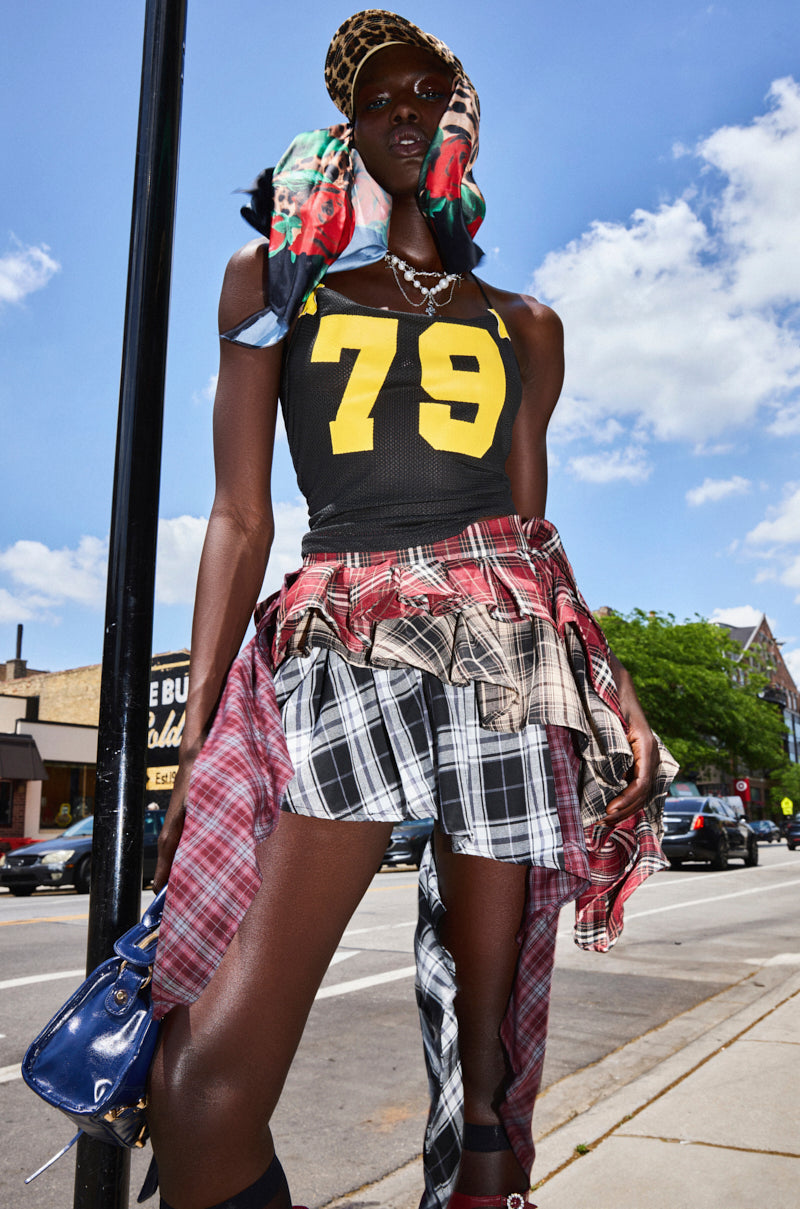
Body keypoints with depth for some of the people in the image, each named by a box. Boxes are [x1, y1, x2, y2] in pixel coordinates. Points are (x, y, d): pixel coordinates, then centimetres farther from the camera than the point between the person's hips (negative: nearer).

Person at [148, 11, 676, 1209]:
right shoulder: (273, 283, 15)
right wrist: (196, 737, -1)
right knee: (207, 1081, -14)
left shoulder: (525, 328, 20)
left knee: (489, 1062, 5)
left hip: (505, 657, 2)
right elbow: (240, 518, 7)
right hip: (342, 648, -1)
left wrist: (614, 692, 9)